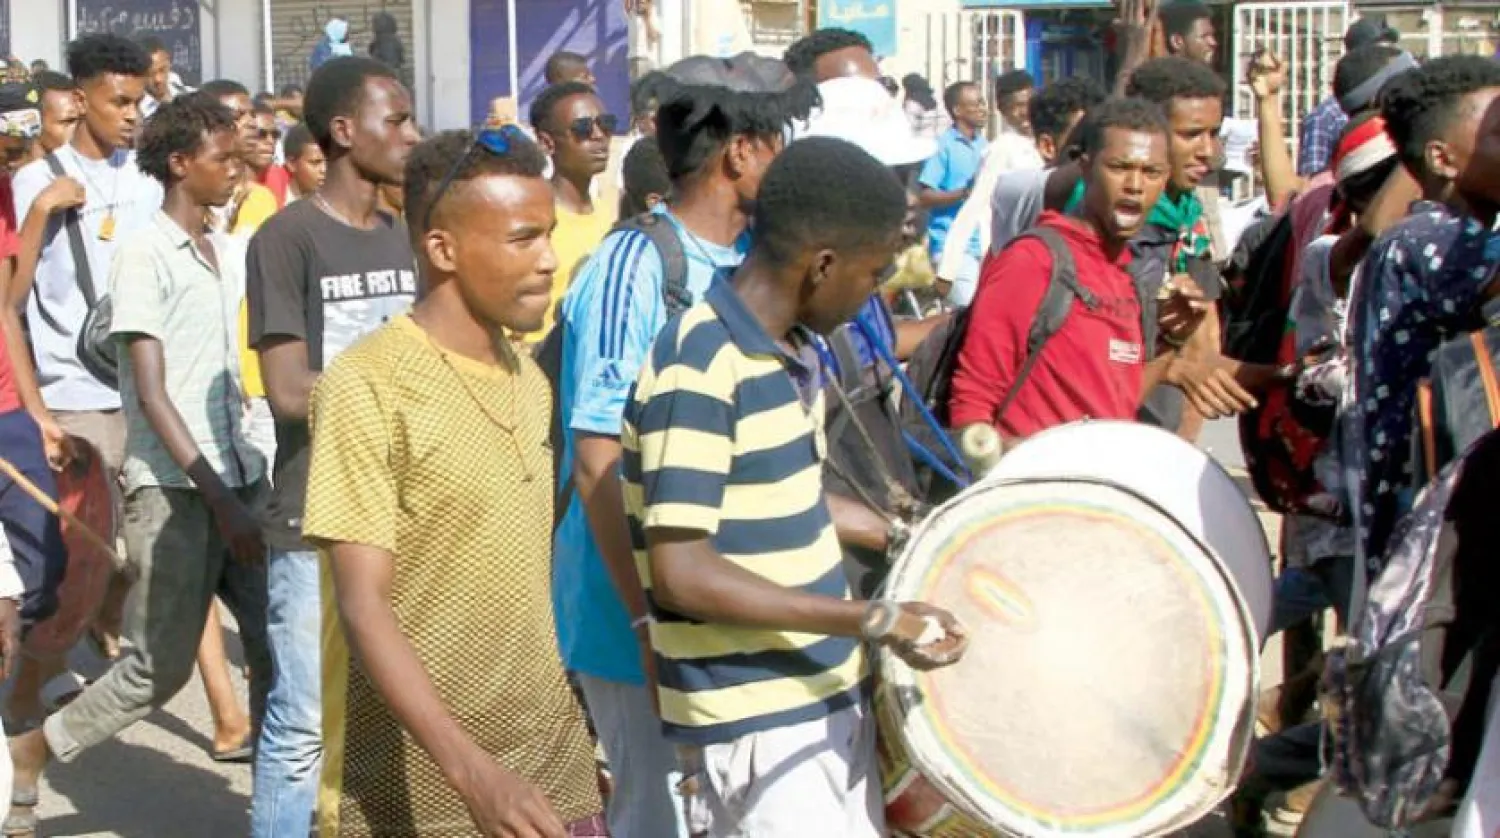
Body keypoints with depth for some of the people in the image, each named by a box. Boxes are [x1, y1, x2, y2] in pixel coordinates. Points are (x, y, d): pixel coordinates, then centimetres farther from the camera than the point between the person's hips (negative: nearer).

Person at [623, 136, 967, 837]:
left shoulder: (793, 349, 7)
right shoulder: (698, 371, -22)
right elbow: (681, 573, -26)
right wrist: (873, 620, -26)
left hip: (830, 696, 9)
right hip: (755, 724, -9)